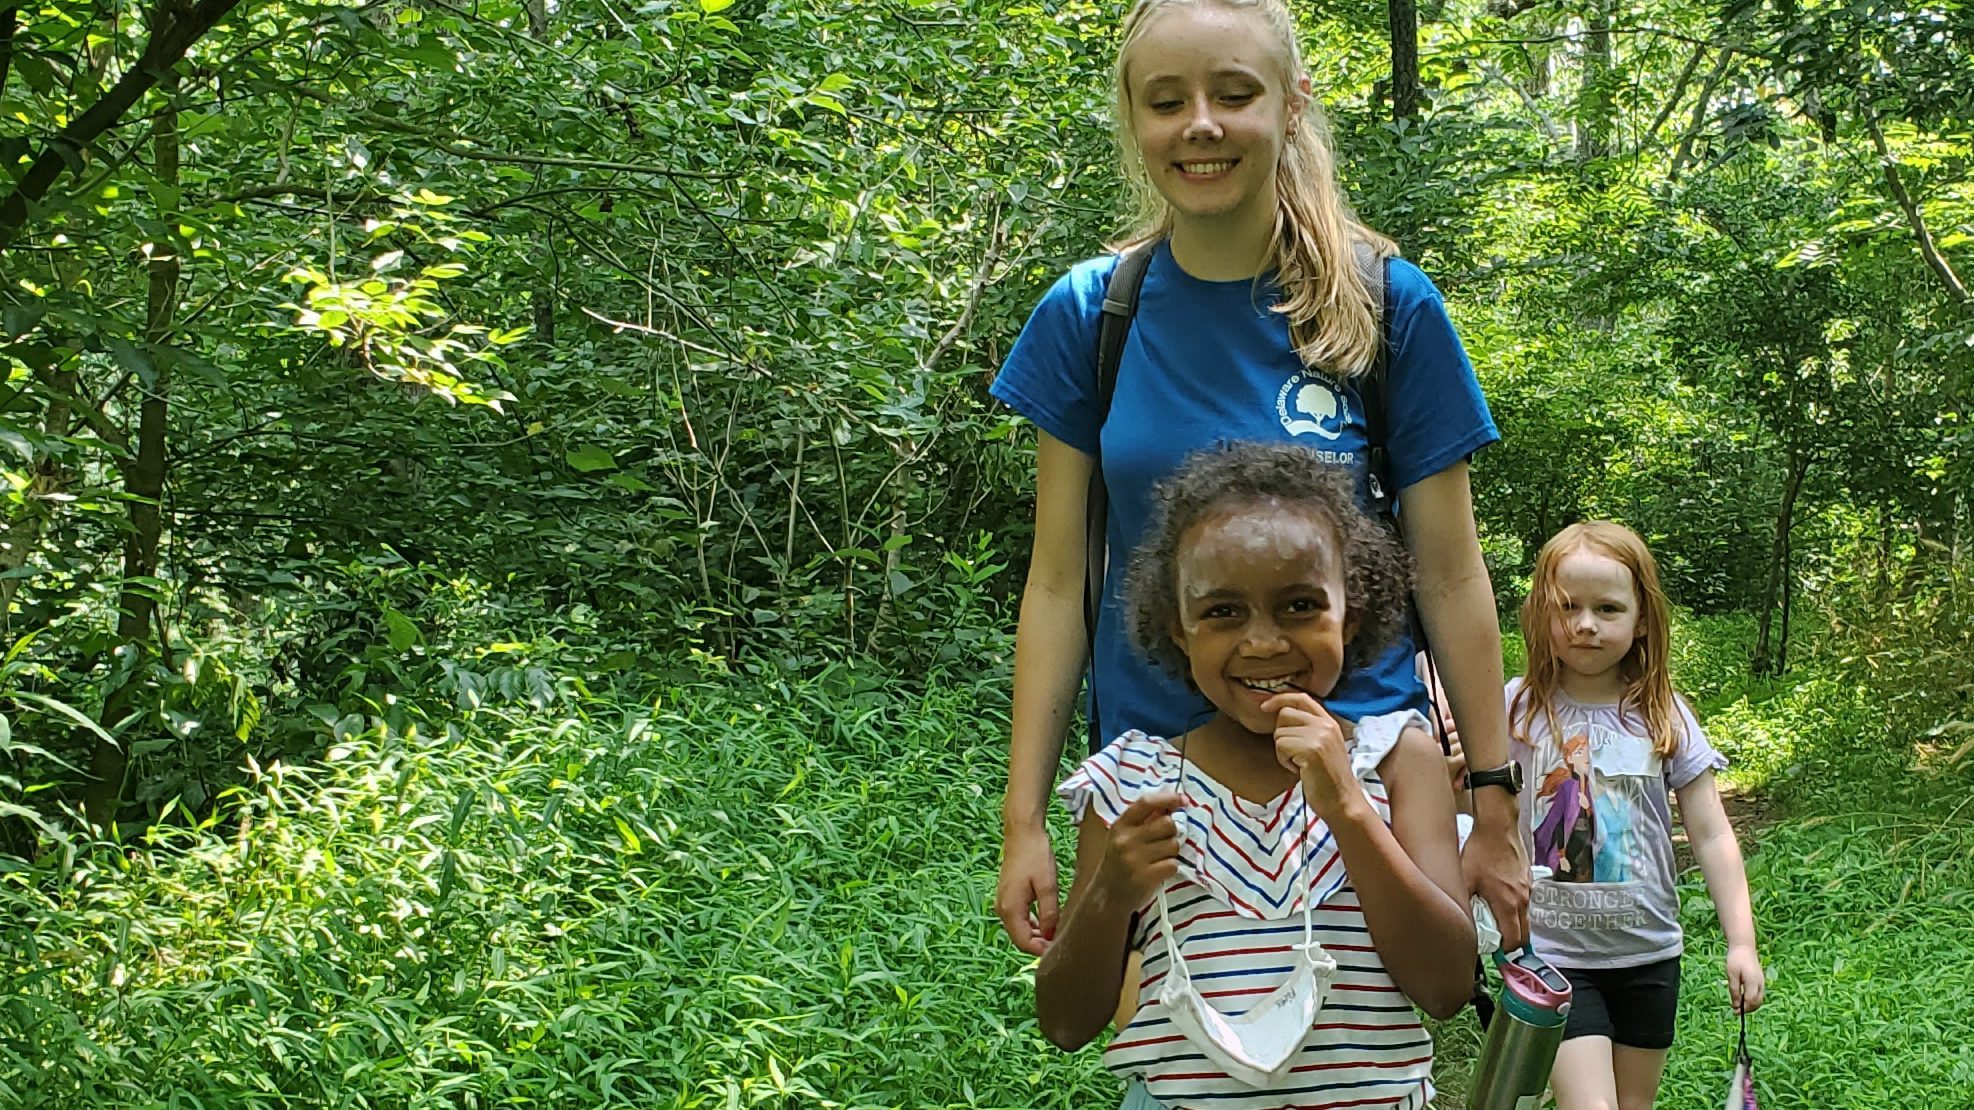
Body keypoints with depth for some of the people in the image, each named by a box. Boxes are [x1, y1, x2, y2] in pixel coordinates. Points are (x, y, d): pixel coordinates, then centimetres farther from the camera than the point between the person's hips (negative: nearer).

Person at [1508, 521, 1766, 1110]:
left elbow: (1711, 835, 0)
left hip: (1647, 953, 3)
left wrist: (1742, 943, -4)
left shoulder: (1664, 717, -2)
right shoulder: (1517, 708, -6)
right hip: (1551, 954, -3)